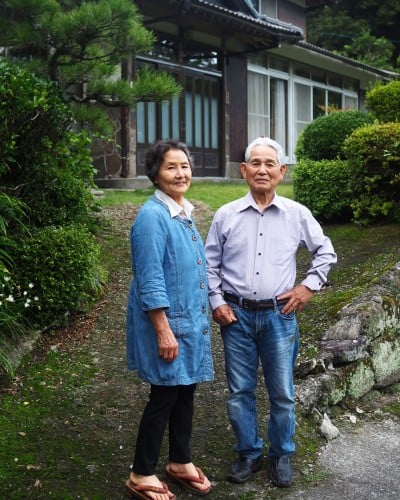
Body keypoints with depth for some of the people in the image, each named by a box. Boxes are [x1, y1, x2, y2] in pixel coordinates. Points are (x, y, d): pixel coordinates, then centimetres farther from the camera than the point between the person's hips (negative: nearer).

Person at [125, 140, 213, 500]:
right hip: (167, 322, -8)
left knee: (185, 393, 16)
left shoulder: (184, 213, 8)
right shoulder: (153, 216, -19)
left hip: (191, 320, 8)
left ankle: (181, 463, 33)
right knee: (164, 397, 1)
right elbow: (150, 281, -21)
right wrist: (164, 331, -22)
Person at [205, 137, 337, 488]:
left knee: (282, 393, 7)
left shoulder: (297, 214, 0)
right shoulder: (226, 215, 0)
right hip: (236, 315, 1)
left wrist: (309, 285, 2)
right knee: (240, 391, 9)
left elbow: (326, 252, 12)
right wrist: (216, 301, -1)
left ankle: (282, 456, 27)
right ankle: (249, 454, 27)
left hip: (279, 315, 0)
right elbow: (210, 264, 8)